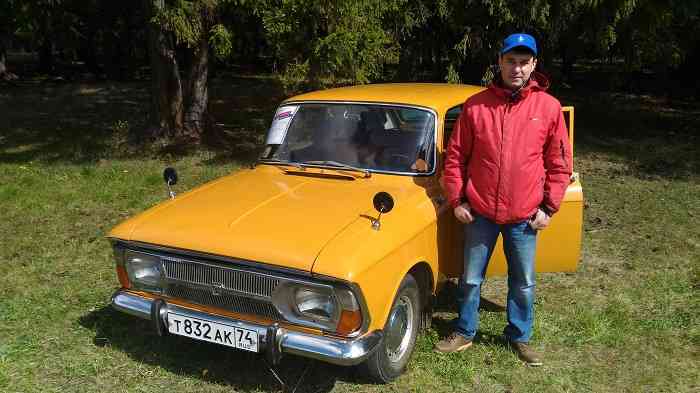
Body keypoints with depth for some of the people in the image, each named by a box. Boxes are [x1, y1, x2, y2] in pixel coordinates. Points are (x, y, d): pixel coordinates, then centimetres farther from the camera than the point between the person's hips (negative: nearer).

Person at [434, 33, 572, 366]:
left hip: (524, 217, 0)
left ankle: (519, 336, 35)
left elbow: (560, 163, 2)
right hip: (479, 213, 0)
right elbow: (455, 156, 1)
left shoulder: (549, 107, -3)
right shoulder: (475, 105, -4)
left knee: (523, 284, 14)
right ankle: (464, 333, 33)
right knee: (471, 279, 13)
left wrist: (548, 207, -1)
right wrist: (457, 200, -2)